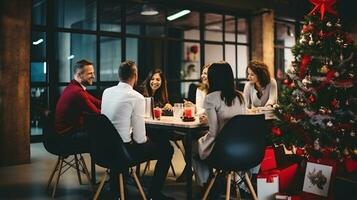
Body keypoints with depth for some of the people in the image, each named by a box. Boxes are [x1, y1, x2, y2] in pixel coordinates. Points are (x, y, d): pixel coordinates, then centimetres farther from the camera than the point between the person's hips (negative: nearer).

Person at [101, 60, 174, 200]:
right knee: (167, 149, 10)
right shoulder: (137, 97, -17)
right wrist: (145, 139, 6)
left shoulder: (106, 92, 2)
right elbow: (139, 138, -17)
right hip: (124, 150, -7)